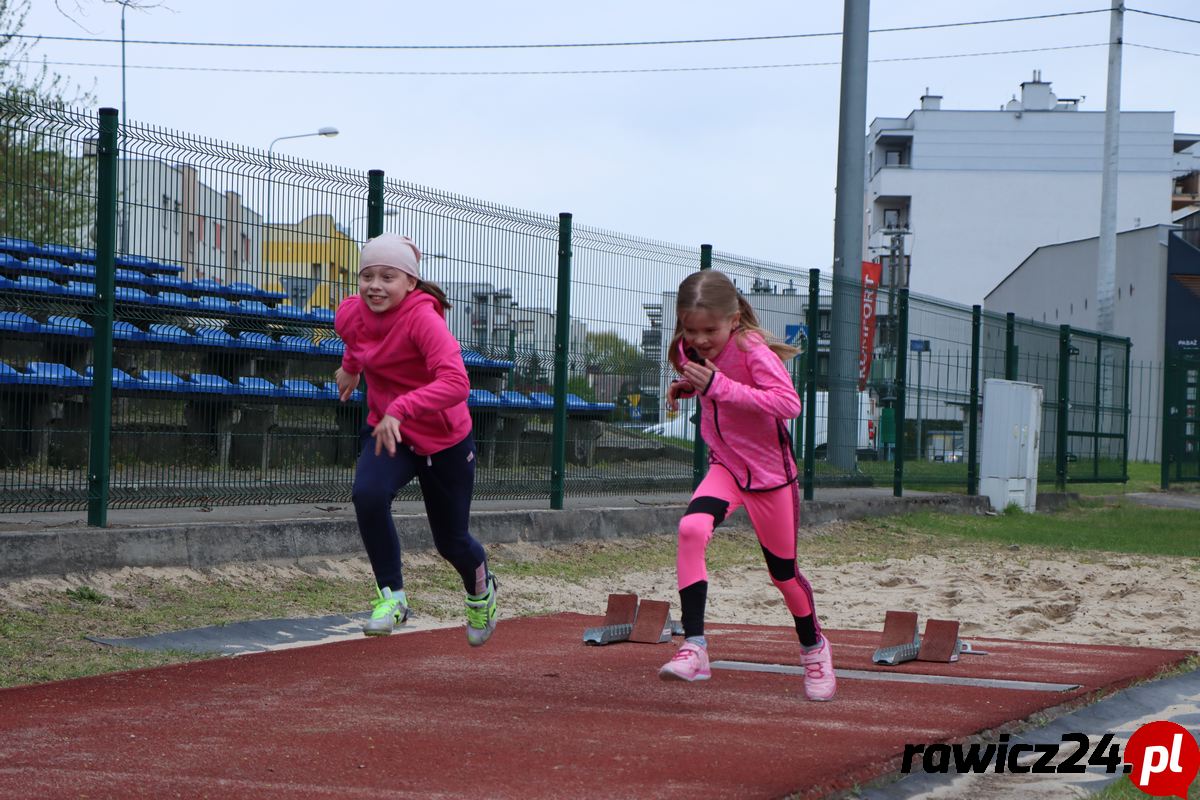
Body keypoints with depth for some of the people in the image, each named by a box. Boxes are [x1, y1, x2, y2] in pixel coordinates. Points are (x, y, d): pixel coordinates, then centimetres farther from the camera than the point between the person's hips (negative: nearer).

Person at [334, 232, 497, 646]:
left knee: (451, 541, 11)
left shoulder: (424, 318, -31)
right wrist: (350, 365, 22)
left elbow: (456, 383, -45)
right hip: (386, 428, 4)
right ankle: (392, 596, -13)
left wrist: (401, 408, -53)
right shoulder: (352, 315, -13)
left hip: (445, 440, -4)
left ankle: (480, 586, 48)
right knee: (368, 494, -29)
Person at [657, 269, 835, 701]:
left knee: (783, 569, 10)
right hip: (725, 467, 4)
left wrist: (719, 386, -39)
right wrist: (685, 386, 0)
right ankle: (694, 648, -27)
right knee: (691, 528, -26)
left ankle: (813, 647, 40)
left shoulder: (752, 349, -23)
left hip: (770, 471, -4)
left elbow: (789, 403, -37)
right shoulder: (690, 350, -3)